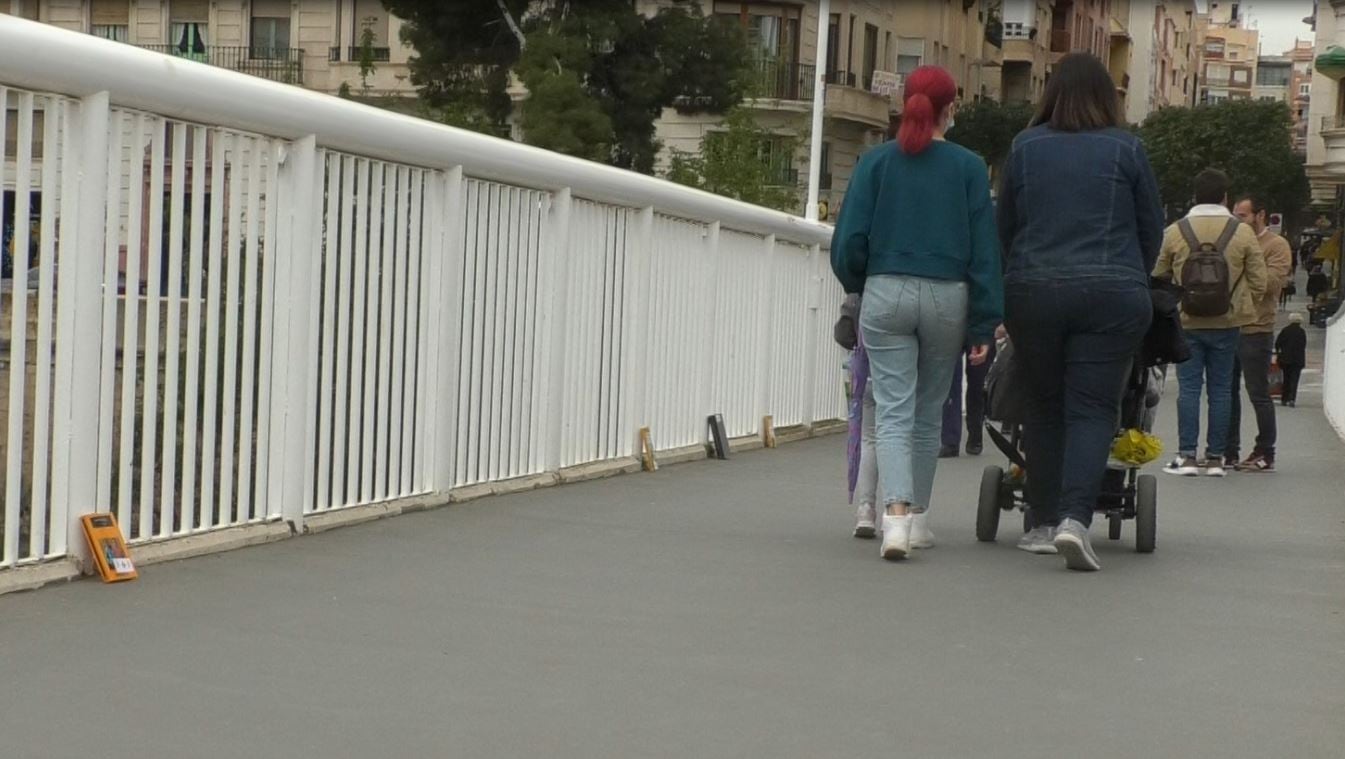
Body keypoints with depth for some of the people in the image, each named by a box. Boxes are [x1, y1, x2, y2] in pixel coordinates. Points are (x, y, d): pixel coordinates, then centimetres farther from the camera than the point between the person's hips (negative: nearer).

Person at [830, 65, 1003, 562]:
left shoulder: (876, 161, 0)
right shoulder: (969, 168, 0)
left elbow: (849, 239, -3)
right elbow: (984, 250, -1)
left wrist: (858, 286, 17)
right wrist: (984, 325, 2)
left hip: (886, 295, -1)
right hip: (947, 298, 1)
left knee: (893, 412, -3)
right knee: (928, 413, 15)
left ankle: (896, 513, -22)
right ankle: (917, 515, 25)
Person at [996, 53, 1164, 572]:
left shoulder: (1025, 147, 6)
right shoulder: (1126, 149, 2)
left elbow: (1004, 227, 13)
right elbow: (1152, 228, 10)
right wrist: (1131, 278, 26)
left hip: (1033, 292, 2)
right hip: (1112, 295, -2)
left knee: (1044, 408, 11)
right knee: (1092, 410, -2)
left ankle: (1044, 524, 14)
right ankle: (1075, 518, -18)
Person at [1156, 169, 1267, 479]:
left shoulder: (1174, 232, -4)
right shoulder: (1243, 233, -3)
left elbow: (1158, 278, 3)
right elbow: (1259, 283, 0)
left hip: (1187, 324, -1)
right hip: (1227, 325, 1)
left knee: (1189, 388, 3)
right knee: (1221, 389, 7)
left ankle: (1187, 456, -1)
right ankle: (1215, 457, 9)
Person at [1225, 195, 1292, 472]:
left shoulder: (1276, 245, -3)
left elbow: (1272, 283, -17)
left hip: (1255, 330, -7)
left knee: (1259, 394, -2)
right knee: (1228, 392, 9)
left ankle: (1265, 455, 4)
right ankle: (1229, 452, 16)